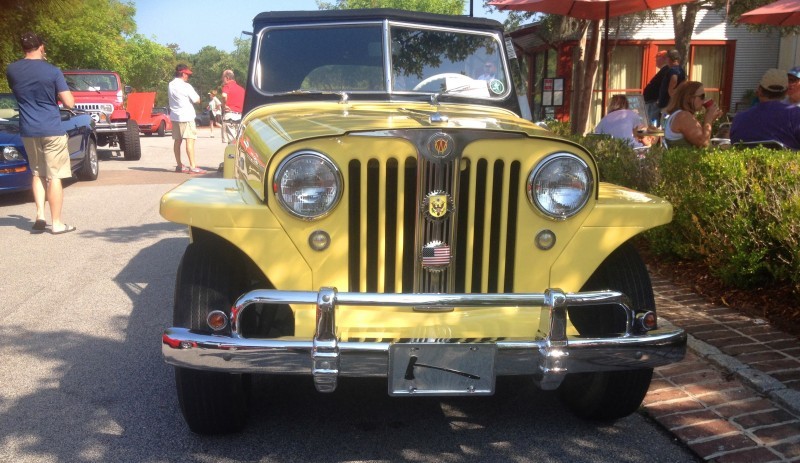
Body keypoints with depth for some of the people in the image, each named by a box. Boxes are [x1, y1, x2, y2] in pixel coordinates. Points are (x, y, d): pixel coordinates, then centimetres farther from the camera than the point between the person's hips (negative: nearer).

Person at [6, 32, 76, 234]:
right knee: (54, 176, 1)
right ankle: (57, 223, 4)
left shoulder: (11, 70, 3)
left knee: (37, 174, 18)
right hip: (51, 130, -4)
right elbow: (69, 103, -10)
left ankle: (40, 216, 7)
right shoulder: (53, 71, -10)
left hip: (28, 131, 4)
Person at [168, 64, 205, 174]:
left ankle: (179, 166, 17)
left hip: (175, 116, 8)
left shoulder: (171, 85, 10)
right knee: (190, 140, -11)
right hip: (186, 116, -8)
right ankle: (192, 167, -18)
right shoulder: (186, 86, -13)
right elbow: (197, 100, -10)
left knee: (177, 141, 11)